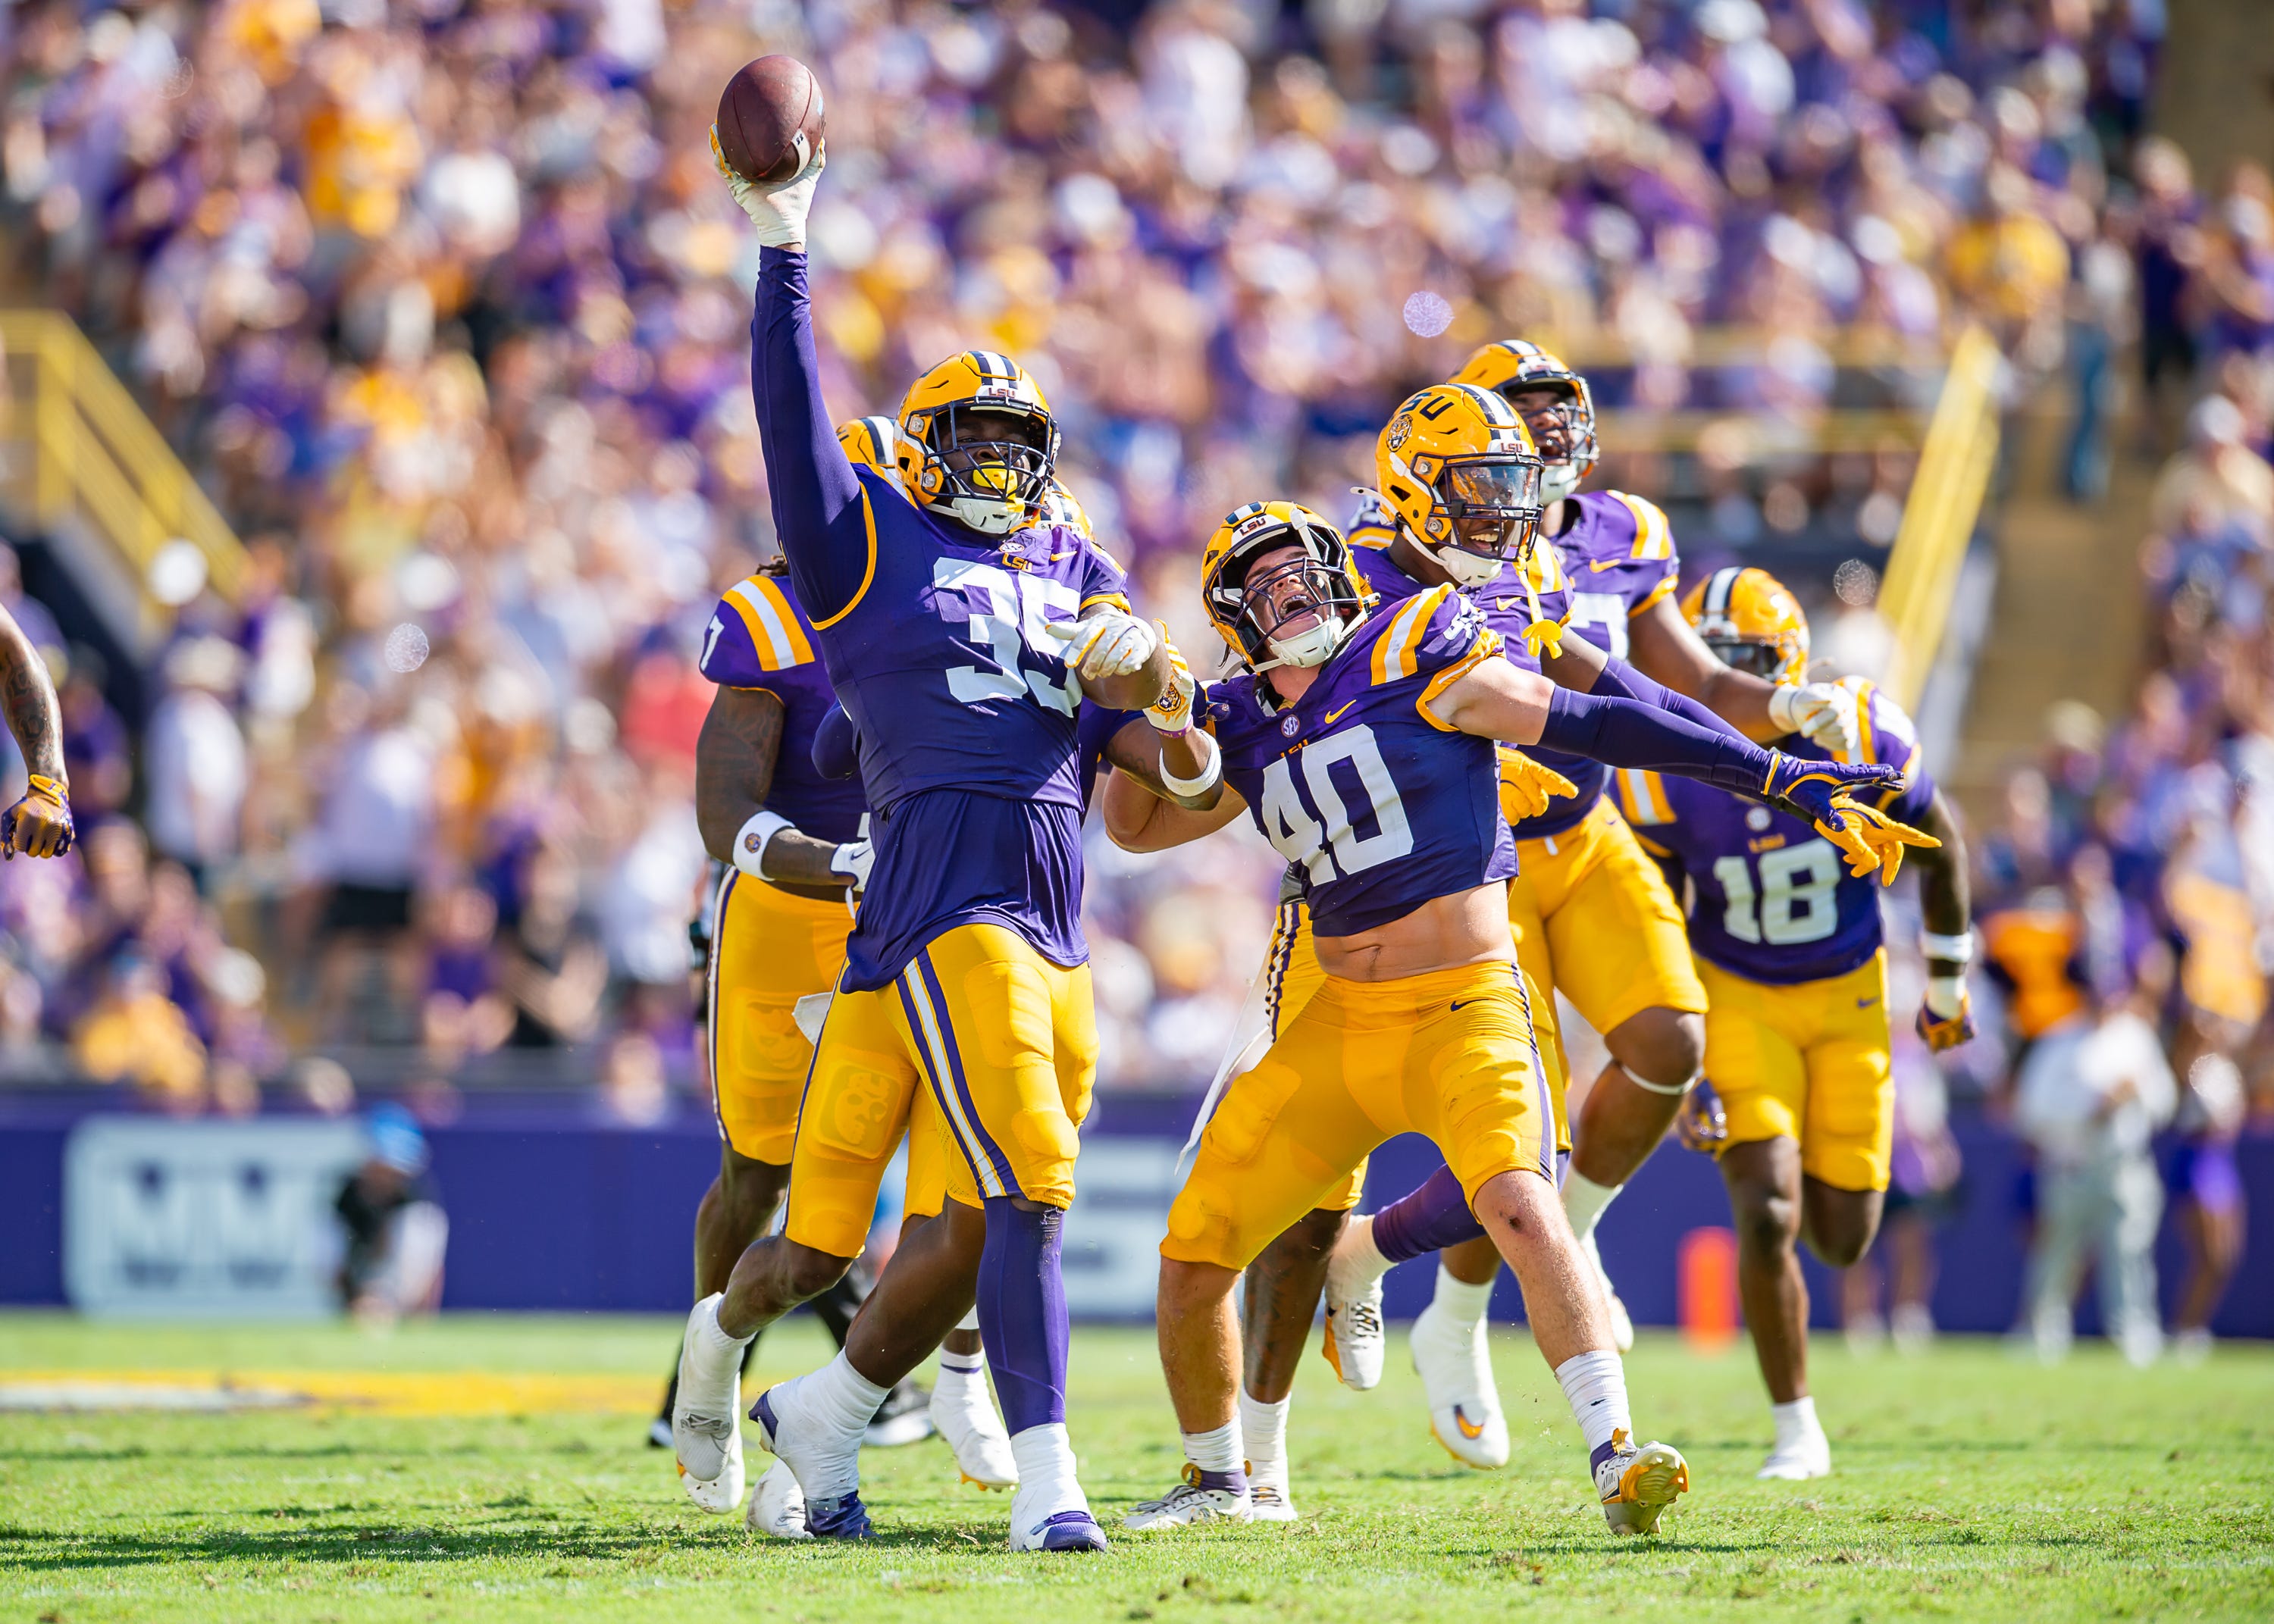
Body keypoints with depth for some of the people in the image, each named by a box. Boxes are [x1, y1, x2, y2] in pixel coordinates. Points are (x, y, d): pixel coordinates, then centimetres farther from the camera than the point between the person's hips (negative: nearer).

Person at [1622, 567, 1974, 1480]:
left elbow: (1939, 845, 1)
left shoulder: (1858, 737, -19)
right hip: (1737, 1000, -1)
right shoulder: (1666, 775, -18)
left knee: (1843, 1238, 4)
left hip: (1848, 998, 1)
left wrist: (1948, 985, 10)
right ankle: (1795, 1428, 0)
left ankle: (1808, 1168, 43)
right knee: (1766, 1215, -17)